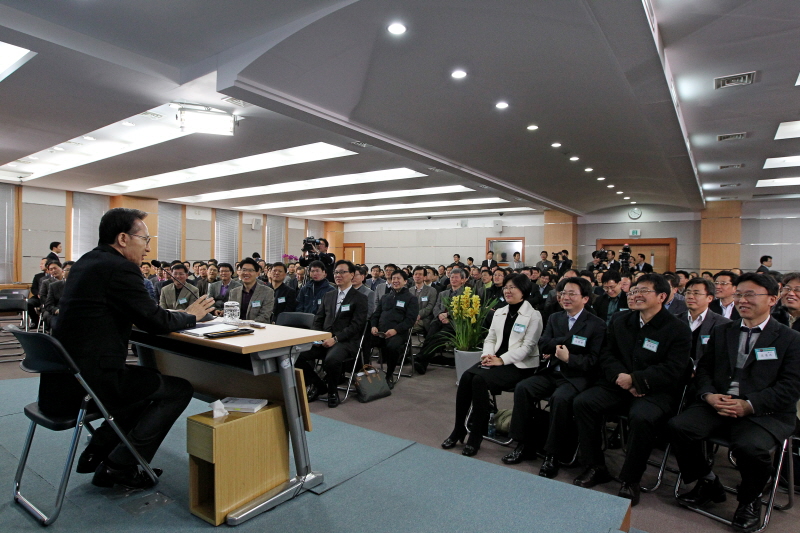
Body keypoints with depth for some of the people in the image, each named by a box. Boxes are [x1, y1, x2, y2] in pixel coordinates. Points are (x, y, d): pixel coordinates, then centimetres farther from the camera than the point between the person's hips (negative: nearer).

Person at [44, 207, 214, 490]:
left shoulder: (85, 262, 12)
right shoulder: (120, 268, -18)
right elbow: (155, 321, -16)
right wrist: (190, 315, 3)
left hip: (63, 377, 10)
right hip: (90, 379, -10)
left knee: (149, 380, 27)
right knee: (179, 389, 0)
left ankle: (97, 452, 27)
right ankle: (119, 467, 6)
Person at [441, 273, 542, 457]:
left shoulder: (533, 315, -4)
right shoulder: (499, 313, 16)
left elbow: (527, 347, -12)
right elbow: (490, 338, 15)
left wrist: (501, 360, -19)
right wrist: (487, 355, -6)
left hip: (519, 365, -6)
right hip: (495, 360, 6)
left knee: (480, 379, -29)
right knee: (466, 376, -22)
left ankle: (476, 436, -15)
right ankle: (458, 429, -12)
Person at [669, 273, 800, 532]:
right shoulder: (721, 331, 16)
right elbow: (703, 369, 13)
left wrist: (749, 405, -18)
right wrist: (709, 395, -9)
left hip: (764, 412, -3)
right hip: (717, 404, 3)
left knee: (750, 447, -33)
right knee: (678, 426, -22)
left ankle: (749, 500, 3)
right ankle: (708, 483, 6)